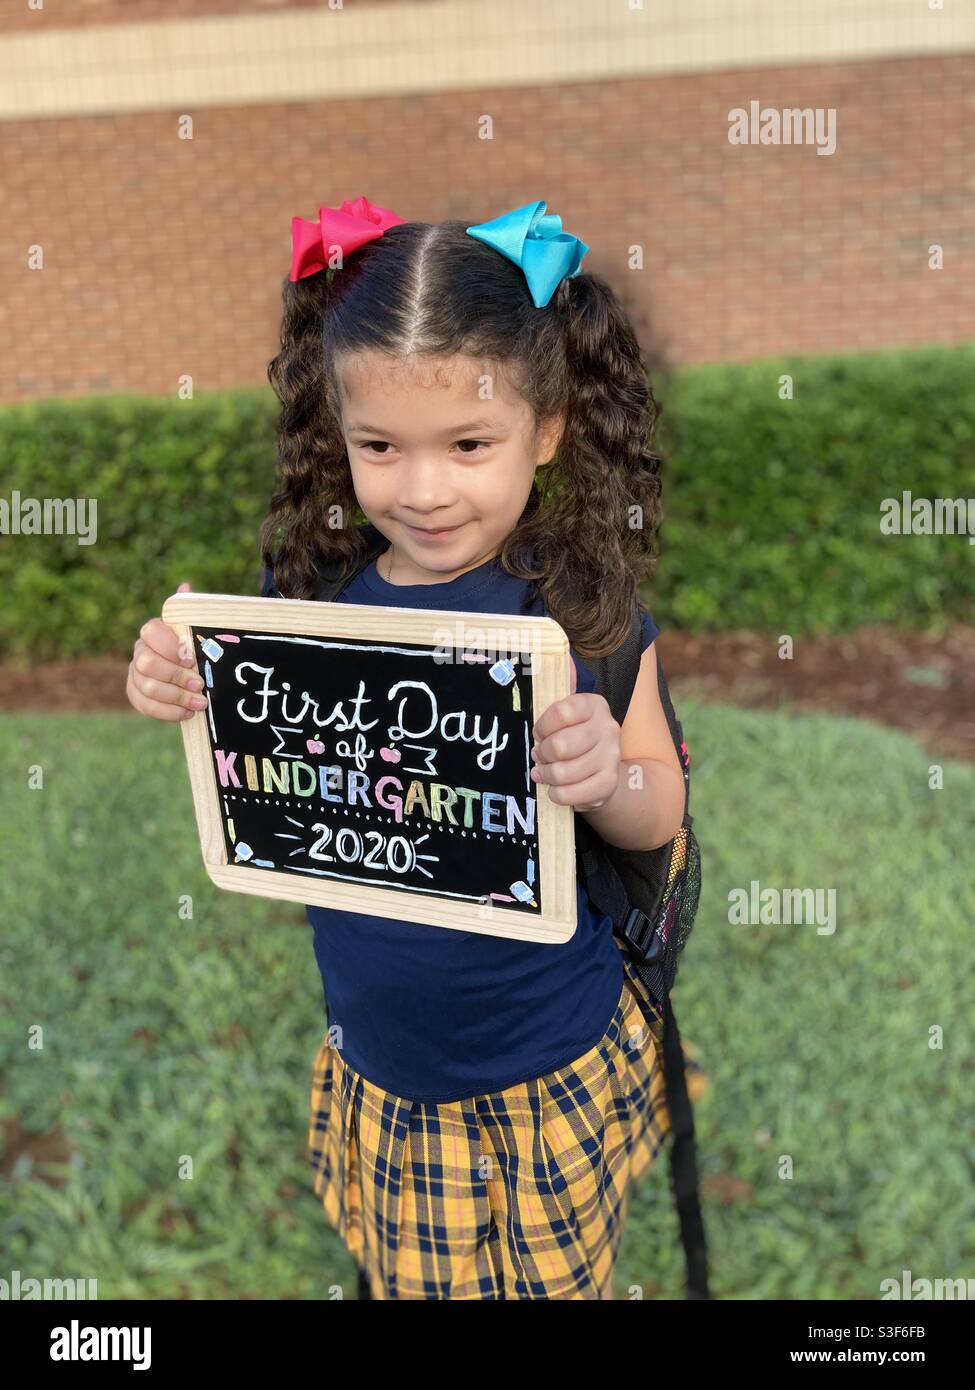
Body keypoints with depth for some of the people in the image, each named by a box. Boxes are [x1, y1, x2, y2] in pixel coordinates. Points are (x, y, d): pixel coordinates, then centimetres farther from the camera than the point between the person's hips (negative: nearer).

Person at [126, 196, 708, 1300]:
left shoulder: (581, 601, -16)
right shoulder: (316, 588, -9)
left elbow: (658, 816, -8)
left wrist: (607, 779, -31)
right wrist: (182, 697, -15)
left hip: (547, 1072, -2)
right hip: (375, 1058, 3)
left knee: (554, 1280, 18)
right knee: (408, 1280, 20)